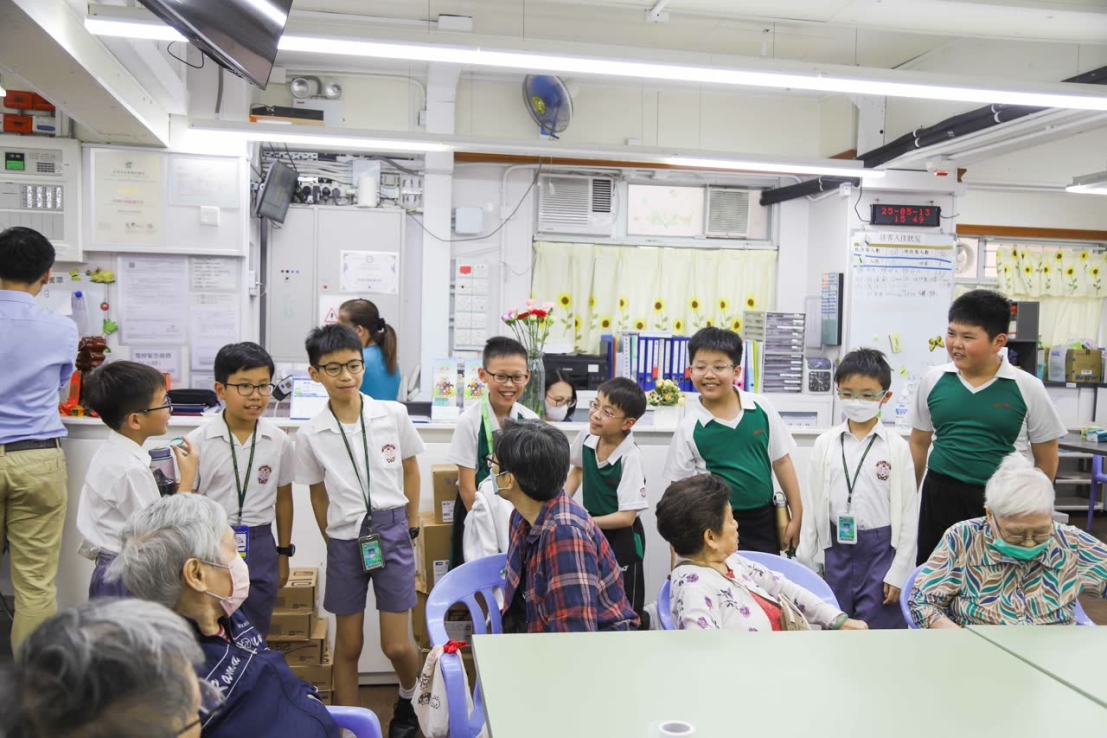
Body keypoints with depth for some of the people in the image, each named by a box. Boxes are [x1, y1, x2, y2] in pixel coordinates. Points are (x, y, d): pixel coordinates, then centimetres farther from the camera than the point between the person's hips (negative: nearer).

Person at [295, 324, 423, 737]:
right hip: (344, 542, 1)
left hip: (392, 533, 0)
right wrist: (335, 543, 6)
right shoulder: (310, 435, -5)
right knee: (348, 646, 11)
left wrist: (411, 528, 7)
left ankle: (409, 700, 36)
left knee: (397, 646, 3)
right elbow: (318, 495, 7)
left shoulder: (393, 415, -6)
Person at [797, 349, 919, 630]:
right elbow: (812, 504, 4)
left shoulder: (898, 448, -4)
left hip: (880, 551, -2)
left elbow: (908, 513, -3)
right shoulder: (825, 444, 1)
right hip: (836, 550, 2)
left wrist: (898, 572, -5)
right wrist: (806, 561, 4)